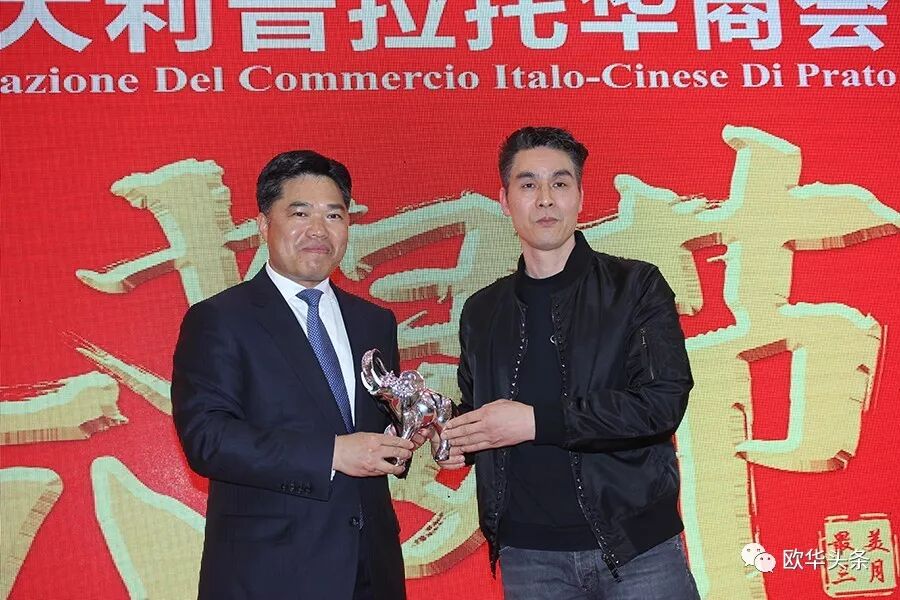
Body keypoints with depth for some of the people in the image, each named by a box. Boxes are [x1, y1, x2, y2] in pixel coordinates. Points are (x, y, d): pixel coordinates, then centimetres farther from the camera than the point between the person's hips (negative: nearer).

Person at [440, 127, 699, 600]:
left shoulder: (636, 286, -1)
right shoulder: (482, 312, 10)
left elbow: (663, 401, -13)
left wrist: (537, 420, -17)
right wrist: (454, 437, -3)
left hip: (637, 546, -2)